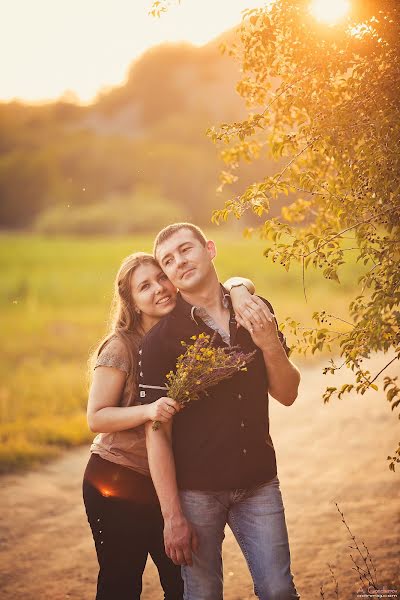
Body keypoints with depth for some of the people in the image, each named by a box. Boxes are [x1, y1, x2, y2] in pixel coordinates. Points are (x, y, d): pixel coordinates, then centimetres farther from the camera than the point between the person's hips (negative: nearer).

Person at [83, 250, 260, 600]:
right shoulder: (121, 347, -14)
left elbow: (240, 284, 4)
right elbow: (96, 418, -15)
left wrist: (239, 291, -20)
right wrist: (148, 411, -30)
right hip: (119, 483, -5)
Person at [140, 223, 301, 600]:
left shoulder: (257, 312, 4)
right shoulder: (160, 338, -8)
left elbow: (286, 394, 7)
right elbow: (157, 432, -10)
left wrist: (270, 344, -12)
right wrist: (172, 516, -13)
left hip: (259, 484, 3)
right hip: (196, 490, -3)